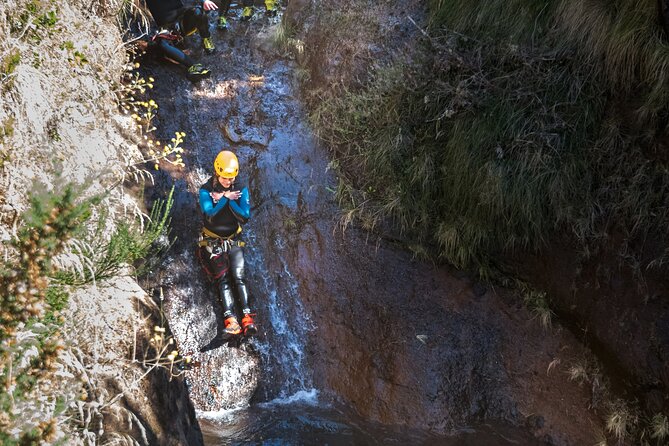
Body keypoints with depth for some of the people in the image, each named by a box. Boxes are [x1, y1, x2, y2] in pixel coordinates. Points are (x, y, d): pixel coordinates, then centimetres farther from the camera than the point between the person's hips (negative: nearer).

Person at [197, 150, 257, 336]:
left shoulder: (241, 189, -2)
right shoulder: (206, 190, -7)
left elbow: (245, 216, -12)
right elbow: (210, 214, -23)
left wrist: (224, 199, -17)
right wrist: (227, 198, -24)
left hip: (234, 240, 2)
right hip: (212, 242, -1)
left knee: (238, 277, -16)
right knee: (223, 279, -17)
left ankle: (247, 319, -27)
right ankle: (231, 321, -32)